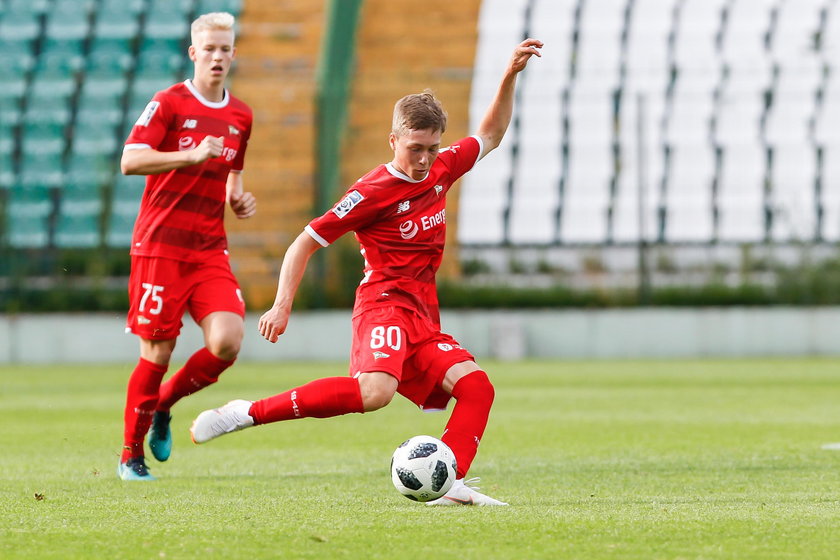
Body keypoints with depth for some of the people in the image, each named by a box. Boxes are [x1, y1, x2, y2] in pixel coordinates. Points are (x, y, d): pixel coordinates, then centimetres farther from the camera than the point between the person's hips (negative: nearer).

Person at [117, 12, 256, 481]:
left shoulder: (241, 117, 13)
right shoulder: (168, 103, -4)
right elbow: (130, 161, -15)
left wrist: (239, 200, 5)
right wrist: (192, 156, -26)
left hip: (211, 250, 4)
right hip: (161, 245, -4)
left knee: (227, 341, -15)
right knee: (158, 353, -3)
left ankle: (164, 404, 13)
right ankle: (131, 455, 14)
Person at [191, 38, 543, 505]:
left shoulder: (440, 170, 11)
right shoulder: (374, 191, -10)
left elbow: (489, 135, 29)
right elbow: (306, 242, -6)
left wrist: (510, 76, 17)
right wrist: (282, 306, -15)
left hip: (423, 316, 8)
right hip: (385, 304, -8)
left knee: (476, 387, -11)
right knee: (375, 391, -33)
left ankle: (449, 482, -22)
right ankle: (249, 413, -28)